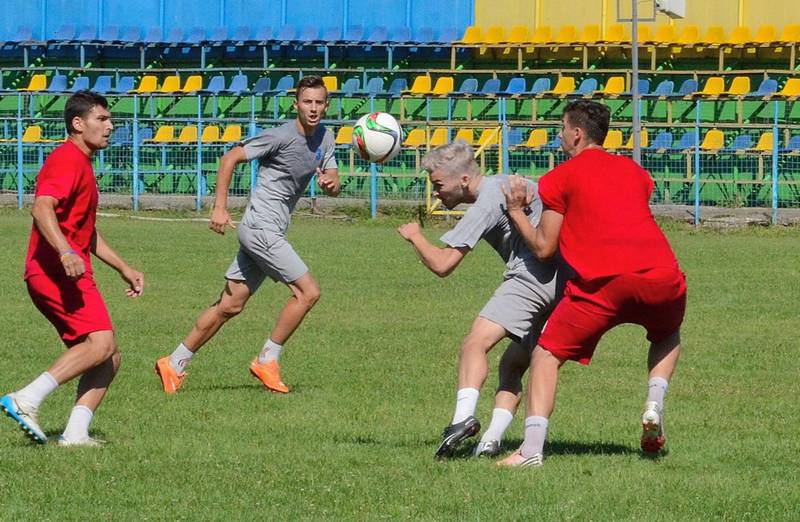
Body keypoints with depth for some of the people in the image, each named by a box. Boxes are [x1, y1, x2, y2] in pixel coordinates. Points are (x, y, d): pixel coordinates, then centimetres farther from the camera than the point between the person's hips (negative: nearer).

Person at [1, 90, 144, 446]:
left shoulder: (81, 164, 26)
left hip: (69, 272, 11)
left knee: (108, 358, 6)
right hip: (57, 270, -11)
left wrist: (124, 269, 34)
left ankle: (75, 433, -3)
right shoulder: (68, 160, -8)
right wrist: (66, 252, -38)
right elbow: (42, 208, -25)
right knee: (100, 343, -24)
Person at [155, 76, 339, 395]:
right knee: (308, 292, -12)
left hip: (271, 232, 8)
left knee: (230, 305, 9)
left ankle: (175, 364, 14)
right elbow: (230, 158, -10)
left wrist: (330, 183, -15)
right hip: (261, 227, -8)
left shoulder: (324, 138, 11)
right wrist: (220, 207, -17)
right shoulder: (282, 136, -13)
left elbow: (332, 187, 11)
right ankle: (267, 361, -3)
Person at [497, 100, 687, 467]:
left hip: (603, 284, -4)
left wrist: (516, 212, 22)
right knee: (667, 336, 36)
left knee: (547, 355, 9)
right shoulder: (633, 171, 23)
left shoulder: (560, 178, 9)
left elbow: (543, 248, 8)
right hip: (662, 278, 4)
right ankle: (655, 403, 9)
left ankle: (532, 448, -7)